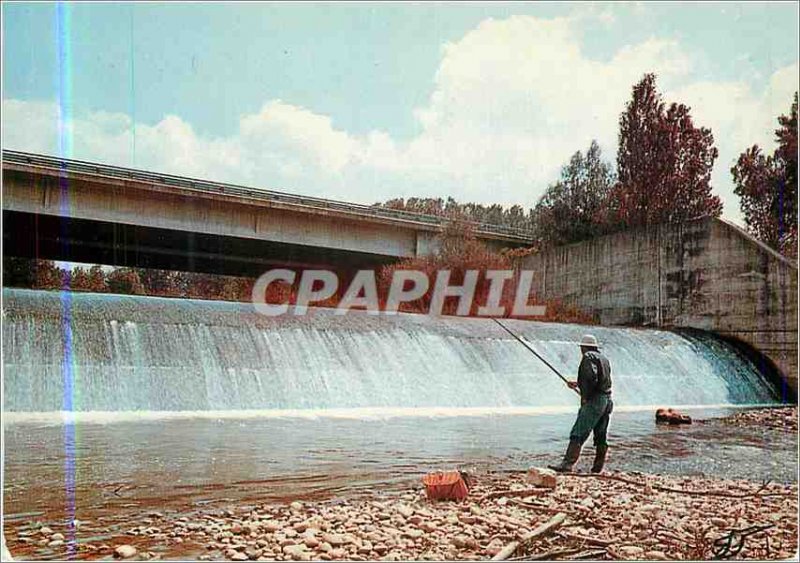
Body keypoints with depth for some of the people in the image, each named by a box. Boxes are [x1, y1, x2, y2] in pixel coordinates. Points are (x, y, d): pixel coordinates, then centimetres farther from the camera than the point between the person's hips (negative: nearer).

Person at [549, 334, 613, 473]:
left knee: (578, 434, -14)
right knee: (601, 437, 11)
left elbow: (591, 377, -22)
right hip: (607, 400, 9)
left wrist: (585, 396, -14)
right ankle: (598, 468, 12)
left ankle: (568, 463, -21)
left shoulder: (588, 357, -6)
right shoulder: (604, 358, 21)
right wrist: (578, 384, 31)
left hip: (594, 401, -9)